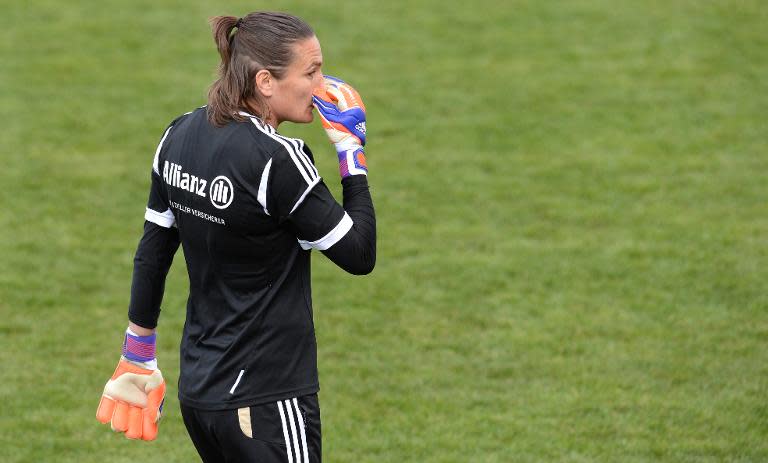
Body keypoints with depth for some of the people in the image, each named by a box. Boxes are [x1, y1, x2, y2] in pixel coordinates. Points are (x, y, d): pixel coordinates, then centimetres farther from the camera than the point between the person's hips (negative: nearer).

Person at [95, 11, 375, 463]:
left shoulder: (181, 135, 4)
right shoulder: (279, 160, -19)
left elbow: (152, 252, 12)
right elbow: (360, 255, -12)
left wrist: (138, 356, 22)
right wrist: (351, 149, -6)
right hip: (264, 400, -8)